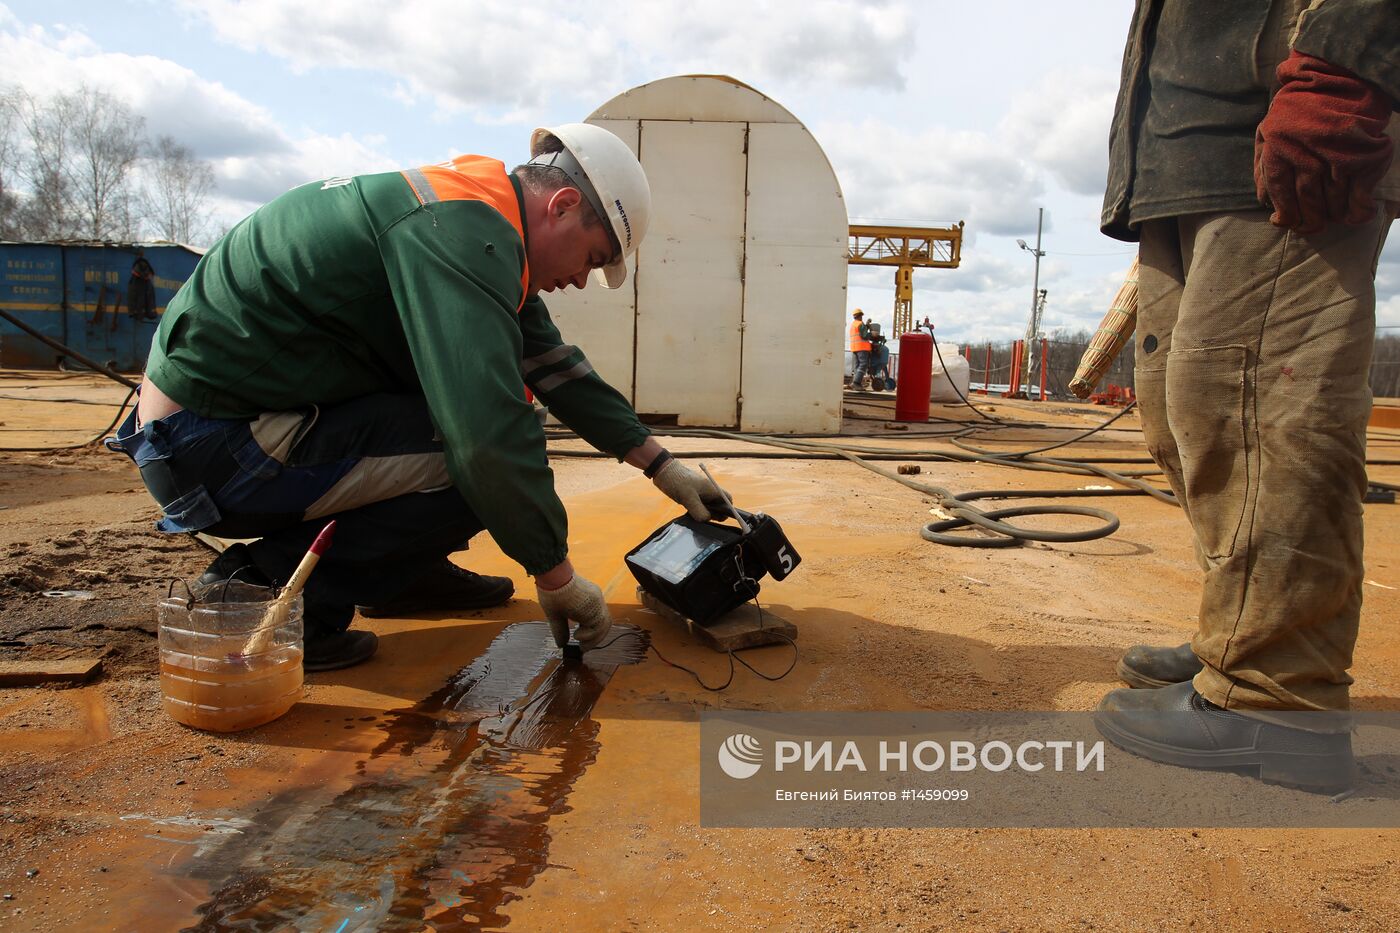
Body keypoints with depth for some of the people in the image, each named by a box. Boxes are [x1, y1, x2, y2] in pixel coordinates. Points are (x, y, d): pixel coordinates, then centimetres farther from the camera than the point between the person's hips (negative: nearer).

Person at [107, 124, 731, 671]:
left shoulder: (467, 211, 10)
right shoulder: (463, 232, -22)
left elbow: (554, 366, 17)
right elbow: (489, 436, -31)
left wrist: (660, 465, 17)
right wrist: (556, 577, -19)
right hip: (208, 445, -10)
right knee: (492, 463, -19)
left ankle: (403, 571, 16)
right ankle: (265, 587, -10)